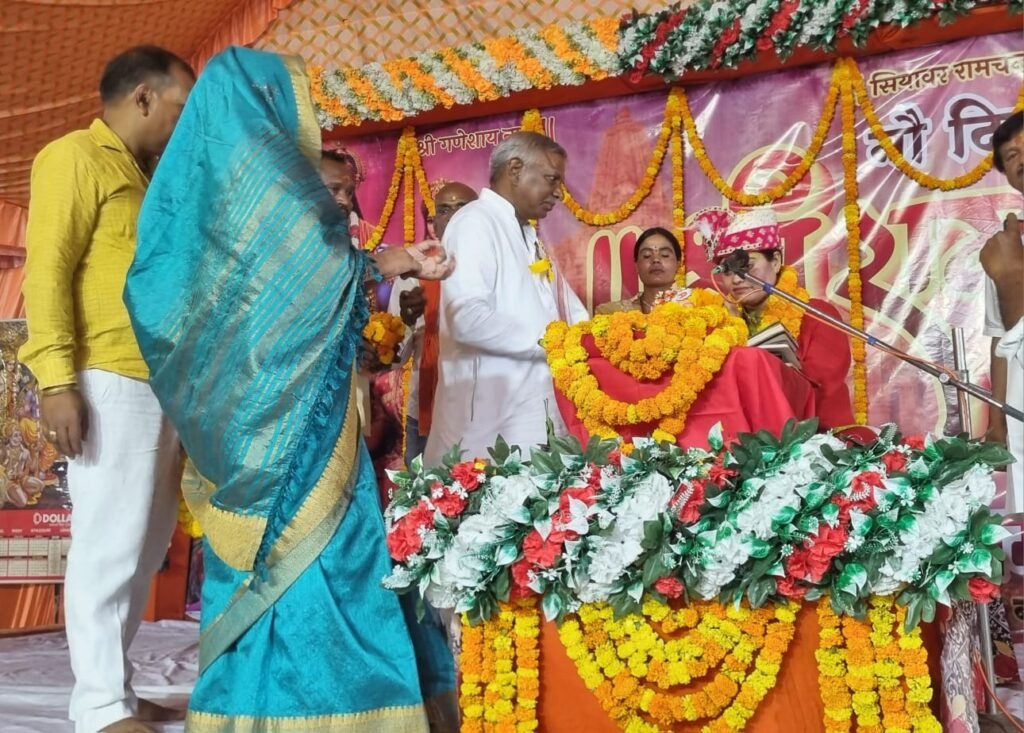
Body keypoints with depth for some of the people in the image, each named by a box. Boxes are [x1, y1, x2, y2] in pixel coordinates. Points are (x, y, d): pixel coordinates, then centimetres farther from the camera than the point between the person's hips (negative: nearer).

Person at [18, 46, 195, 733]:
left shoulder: (144, 176, 22)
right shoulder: (77, 157, -2)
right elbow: (47, 270, -11)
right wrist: (58, 380, -18)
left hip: (159, 382, 9)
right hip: (109, 382, -9)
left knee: (146, 540, 10)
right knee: (110, 541, -5)